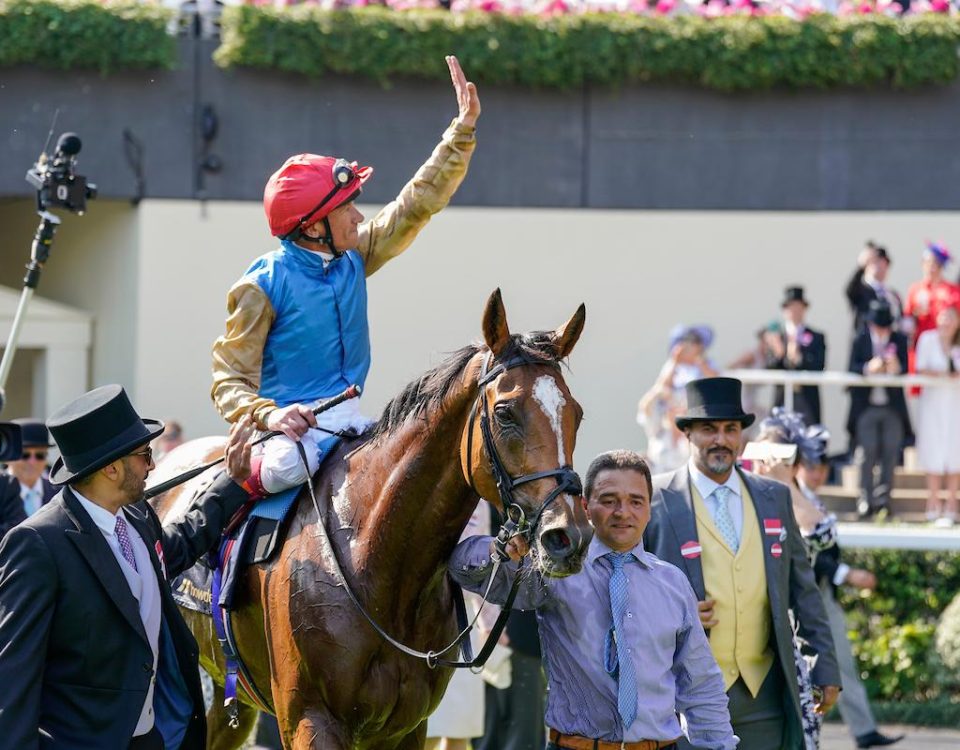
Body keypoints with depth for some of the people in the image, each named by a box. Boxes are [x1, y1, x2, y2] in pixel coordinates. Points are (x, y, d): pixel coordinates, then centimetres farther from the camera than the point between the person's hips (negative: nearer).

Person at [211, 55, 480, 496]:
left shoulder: (353, 259, 8)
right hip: (292, 422, -7)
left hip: (346, 419, 7)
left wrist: (462, 131, 9)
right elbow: (231, 379, -12)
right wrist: (268, 414, -33)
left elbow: (417, 204, 13)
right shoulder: (261, 286, -11)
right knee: (289, 466, -39)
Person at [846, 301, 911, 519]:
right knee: (867, 453, -1)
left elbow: (906, 369, -4)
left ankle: (883, 499, 8)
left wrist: (896, 368, -27)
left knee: (890, 454, 1)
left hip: (893, 406, 1)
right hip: (866, 405, -1)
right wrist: (868, 368, -27)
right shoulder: (860, 340, 1)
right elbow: (852, 369, -7)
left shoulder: (899, 341, 3)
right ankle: (865, 499, 6)